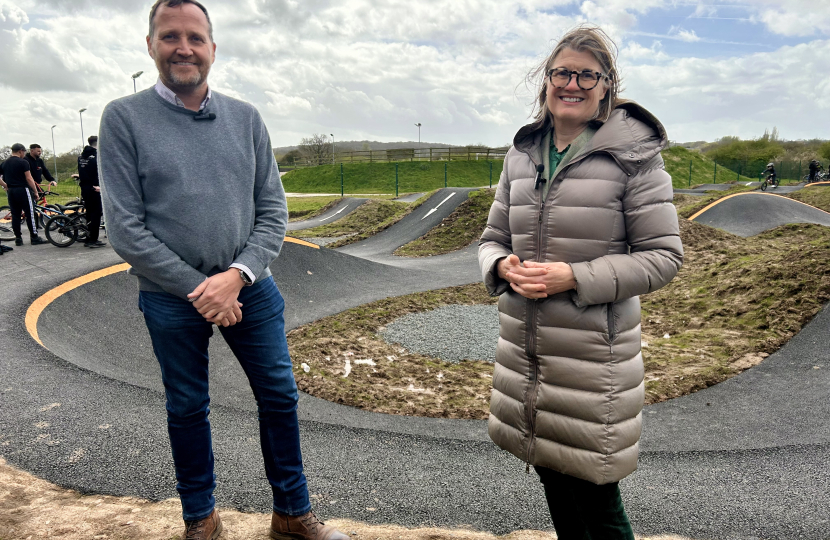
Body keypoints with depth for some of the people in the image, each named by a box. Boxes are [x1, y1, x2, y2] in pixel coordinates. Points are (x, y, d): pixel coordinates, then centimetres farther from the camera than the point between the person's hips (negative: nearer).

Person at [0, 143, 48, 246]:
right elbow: (29, 179, -11)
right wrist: (35, 191, -5)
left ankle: (18, 238, 10)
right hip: (22, 190, -7)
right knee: (30, 214, -2)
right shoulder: (23, 162, -8)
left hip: (10, 191, 7)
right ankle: (34, 237, -1)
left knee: (15, 215, 8)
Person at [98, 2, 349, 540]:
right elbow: (126, 229, -9)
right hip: (172, 298, -2)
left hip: (250, 287, 2)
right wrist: (199, 291, -13)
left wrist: (235, 277, -14)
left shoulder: (246, 118, 3)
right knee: (187, 409, 13)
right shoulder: (124, 119, -5)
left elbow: (273, 212, 0)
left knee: (280, 397, 7)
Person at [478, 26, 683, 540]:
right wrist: (504, 266, -12)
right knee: (556, 489, 21)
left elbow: (664, 255, -9)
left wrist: (575, 277, -20)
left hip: (594, 355, -5)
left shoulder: (634, 152, -8)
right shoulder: (522, 154, 7)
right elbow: (492, 239, 12)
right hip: (526, 348, 5)